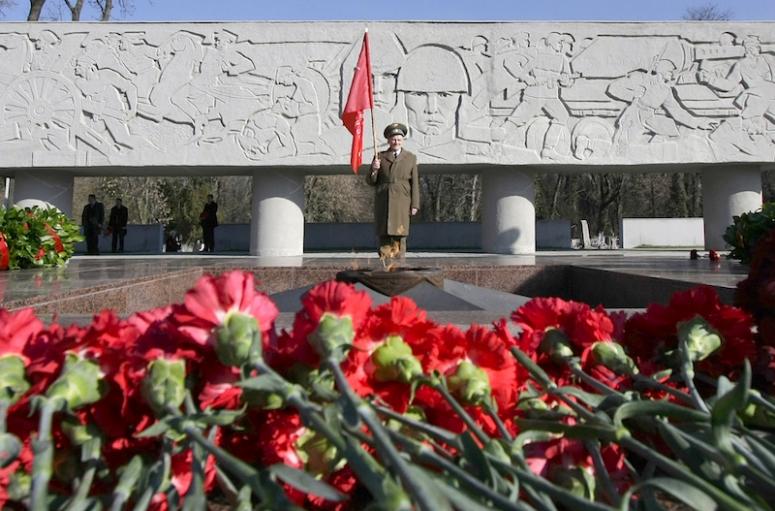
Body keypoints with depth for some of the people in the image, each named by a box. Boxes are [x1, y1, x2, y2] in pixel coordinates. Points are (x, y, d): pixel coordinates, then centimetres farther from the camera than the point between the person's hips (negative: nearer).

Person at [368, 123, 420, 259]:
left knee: (399, 235, -6)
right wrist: (374, 170, -11)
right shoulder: (380, 157, 9)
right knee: (384, 234, -2)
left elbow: (415, 183, 5)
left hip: (401, 202, -1)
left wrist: (415, 205, -2)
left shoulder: (411, 158, 9)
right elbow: (371, 182, 10)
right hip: (383, 202, 1)